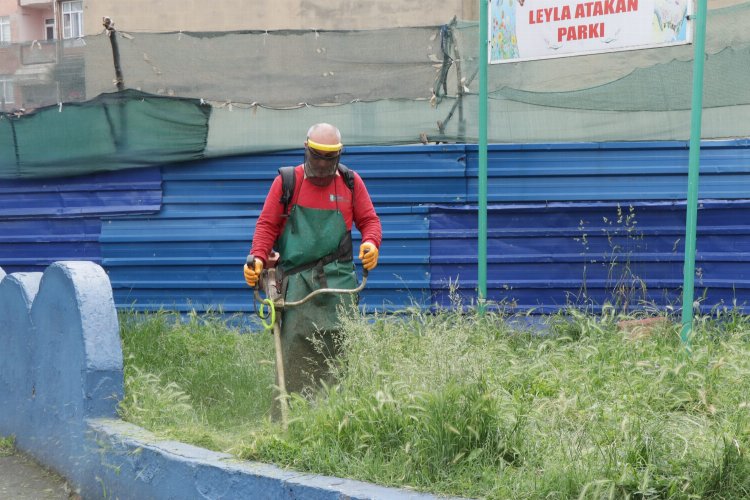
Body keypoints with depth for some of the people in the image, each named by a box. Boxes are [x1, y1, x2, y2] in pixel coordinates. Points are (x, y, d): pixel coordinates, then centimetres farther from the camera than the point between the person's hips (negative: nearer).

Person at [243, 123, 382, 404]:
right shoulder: (286, 182, 8)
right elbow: (267, 224, 11)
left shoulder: (351, 182, 11)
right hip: (297, 280, -1)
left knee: (338, 347, -5)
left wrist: (371, 242, -5)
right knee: (295, 349, -10)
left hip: (338, 280, 1)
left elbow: (369, 220, 17)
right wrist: (258, 257, -6)